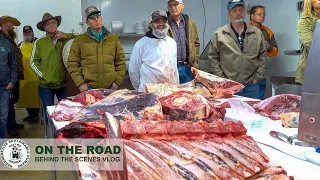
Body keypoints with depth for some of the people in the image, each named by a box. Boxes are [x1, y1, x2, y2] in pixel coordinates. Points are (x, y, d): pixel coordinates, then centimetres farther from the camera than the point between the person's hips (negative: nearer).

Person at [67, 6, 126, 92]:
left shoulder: (113, 38, 10)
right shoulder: (79, 40, 5)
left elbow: (120, 62, 11)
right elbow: (72, 64, 4)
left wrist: (117, 81, 1)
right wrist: (80, 83, -7)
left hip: (110, 88, 2)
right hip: (89, 87, -1)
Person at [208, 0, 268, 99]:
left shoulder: (257, 33, 8)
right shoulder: (219, 34, 0)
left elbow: (263, 56, 11)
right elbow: (212, 58, 1)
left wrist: (257, 77, 3)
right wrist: (222, 79, -5)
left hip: (251, 86, 2)